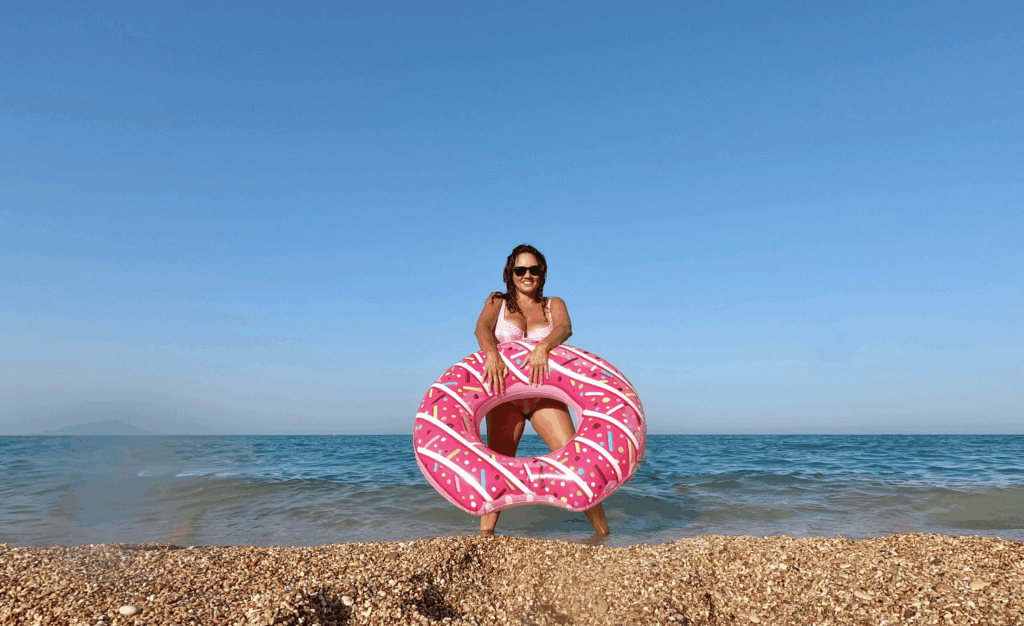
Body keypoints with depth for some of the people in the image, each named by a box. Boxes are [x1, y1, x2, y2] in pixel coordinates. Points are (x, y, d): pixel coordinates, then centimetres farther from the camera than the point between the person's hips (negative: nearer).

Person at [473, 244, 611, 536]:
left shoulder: (554, 304, 11)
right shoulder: (497, 302, 10)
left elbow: (565, 328, -11)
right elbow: (482, 327, -10)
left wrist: (543, 346, -33)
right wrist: (491, 352, -33)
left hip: (544, 394, 0)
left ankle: (603, 533, 0)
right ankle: (484, 534, 0)